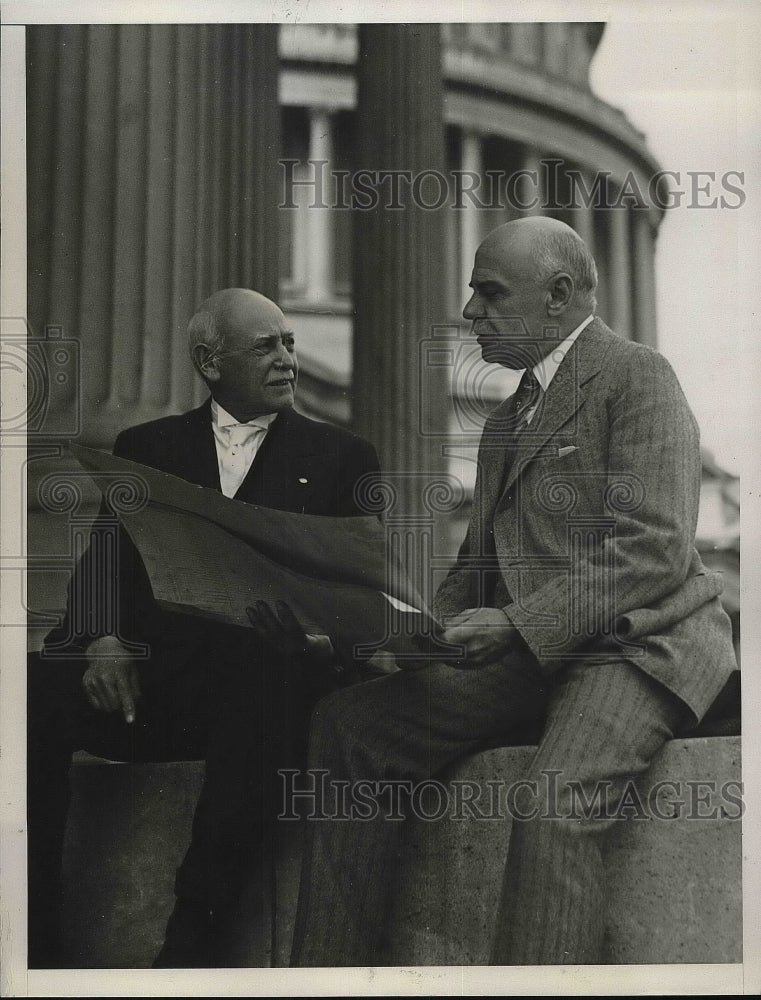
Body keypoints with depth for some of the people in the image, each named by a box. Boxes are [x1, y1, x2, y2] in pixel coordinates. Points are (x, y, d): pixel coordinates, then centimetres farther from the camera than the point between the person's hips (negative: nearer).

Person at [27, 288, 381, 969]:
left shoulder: (342, 456, 18)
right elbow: (102, 557, 9)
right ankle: (36, 947, -20)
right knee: (34, 694, -28)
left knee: (263, 696, -38)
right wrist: (103, 638, -13)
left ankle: (192, 947, -29)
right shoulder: (146, 448, 21)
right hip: (148, 670, 2)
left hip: (261, 676, -1)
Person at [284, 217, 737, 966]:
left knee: (552, 806, -34)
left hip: (636, 643, -8)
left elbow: (652, 551, -15)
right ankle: (333, 973, -2)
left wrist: (516, 627, -20)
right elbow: (478, 562, 24)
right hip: (525, 653, 8)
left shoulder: (638, 377, -5)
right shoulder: (506, 419, 23)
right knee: (347, 723, -7)